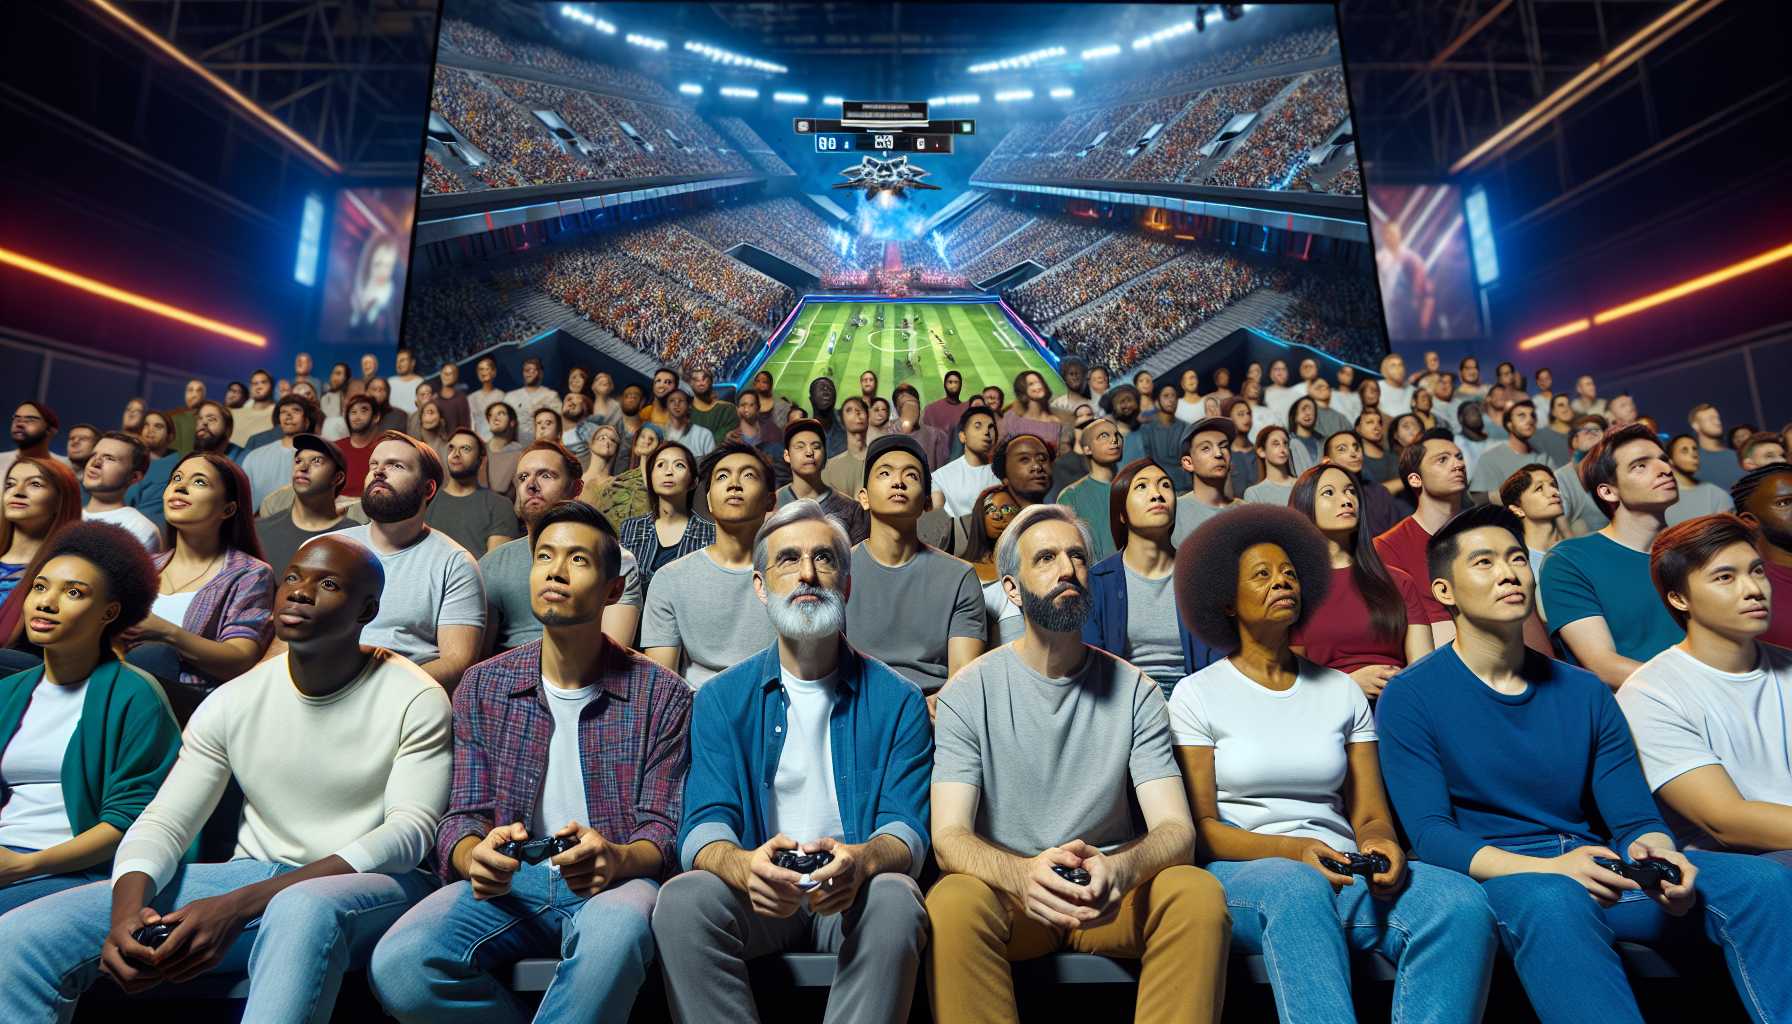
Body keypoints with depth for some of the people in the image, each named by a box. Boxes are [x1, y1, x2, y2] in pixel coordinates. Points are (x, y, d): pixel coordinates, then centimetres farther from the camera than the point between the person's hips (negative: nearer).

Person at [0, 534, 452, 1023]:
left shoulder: (415, 700, -8)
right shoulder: (234, 701, 7)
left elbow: (409, 833, -17)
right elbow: (163, 822, 4)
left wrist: (239, 906, -24)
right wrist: (126, 909, -20)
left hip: (372, 884, -5)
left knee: (304, 908, -40)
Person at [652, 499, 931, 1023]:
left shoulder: (897, 700, 1)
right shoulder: (720, 699, 4)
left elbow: (908, 828, -6)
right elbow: (703, 824, -5)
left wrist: (861, 859, -32)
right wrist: (742, 865, -30)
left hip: (853, 895, -1)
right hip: (756, 898, 1)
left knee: (896, 900, -33)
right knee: (682, 898, -29)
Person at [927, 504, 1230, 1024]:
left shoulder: (1134, 690, 1)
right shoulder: (969, 692, -5)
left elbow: (1175, 829, -6)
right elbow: (948, 837, -12)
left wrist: (1120, 869, -30)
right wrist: (1023, 874, -34)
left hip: (1112, 898, 2)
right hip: (1007, 891, -1)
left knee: (1200, 893, -28)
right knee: (951, 900, -34)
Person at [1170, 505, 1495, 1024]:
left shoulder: (1343, 691, 15)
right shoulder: (1197, 695, 4)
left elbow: (1370, 814, 11)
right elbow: (1201, 826, -3)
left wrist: (1380, 843, -14)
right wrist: (1294, 850, -19)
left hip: (1340, 870, 4)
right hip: (1239, 871, -4)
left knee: (1462, 902, -26)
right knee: (1297, 888, -38)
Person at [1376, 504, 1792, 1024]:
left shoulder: (1584, 693, 13)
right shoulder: (1409, 698, -3)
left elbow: (1635, 819, 9)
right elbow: (1429, 833, -10)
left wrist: (1653, 852, -17)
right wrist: (1549, 868, -25)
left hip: (1599, 868, 5)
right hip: (1495, 875, -5)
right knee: (1552, 903, -39)